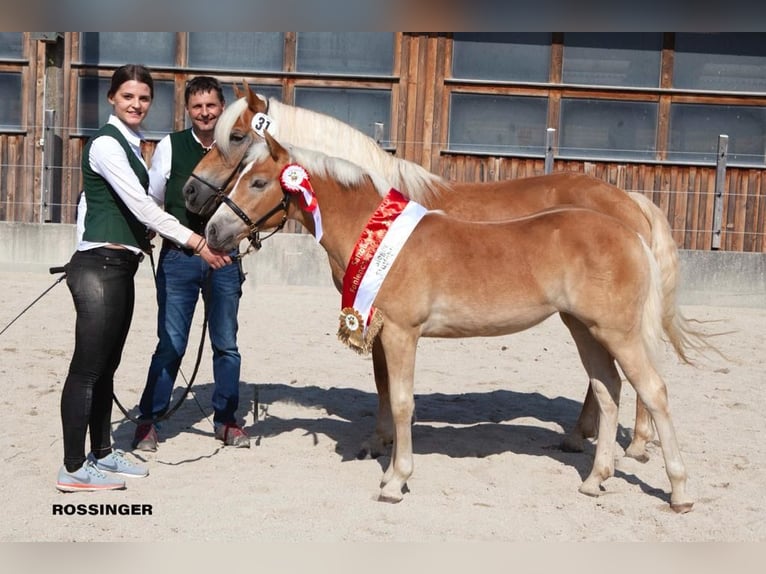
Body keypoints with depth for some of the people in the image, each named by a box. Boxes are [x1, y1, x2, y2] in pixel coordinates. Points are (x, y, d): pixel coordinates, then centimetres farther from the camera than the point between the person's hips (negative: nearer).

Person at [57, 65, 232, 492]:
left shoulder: (131, 145, 16)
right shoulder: (106, 143, -12)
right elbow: (142, 206, -19)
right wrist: (196, 242, -19)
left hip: (120, 266, 9)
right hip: (99, 266, -9)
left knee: (107, 365, 15)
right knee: (87, 367, -5)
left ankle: (102, 453, 25)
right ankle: (73, 469, 0)